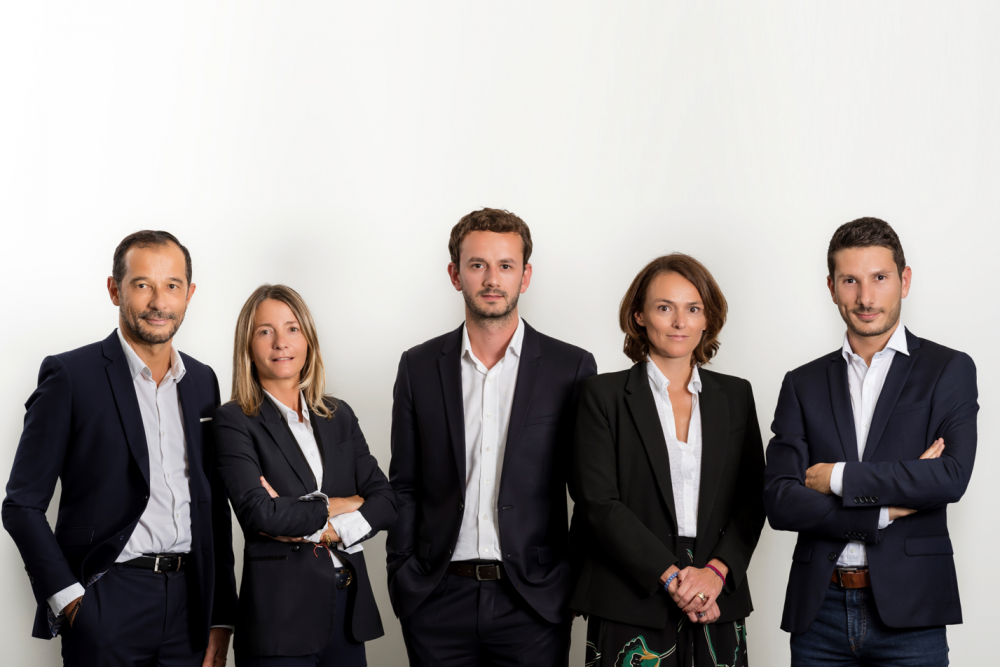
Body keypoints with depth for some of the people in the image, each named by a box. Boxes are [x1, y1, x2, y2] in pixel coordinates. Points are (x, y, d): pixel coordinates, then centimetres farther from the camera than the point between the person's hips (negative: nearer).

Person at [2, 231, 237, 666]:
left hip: (188, 606, 5)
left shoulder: (203, 381, 12)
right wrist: (67, 598, -12)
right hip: (105, 606, -4)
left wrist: (221, 618, 10)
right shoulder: (70, 376, -4)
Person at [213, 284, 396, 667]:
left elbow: (385, 502, 4)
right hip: (279, 615, -5)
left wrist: (326, 531, -11)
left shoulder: (338, 416, 12)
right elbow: (257, 511, -17)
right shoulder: (235, 421, -3)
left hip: (349, 608, 5)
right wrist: (335, 505, -6)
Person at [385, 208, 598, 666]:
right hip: (439, 601, 1)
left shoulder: (571, 368, 2)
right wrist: (401, 576, 3)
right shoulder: (420, 367, 7)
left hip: (534, 598, -1)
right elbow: (404, 485, 11)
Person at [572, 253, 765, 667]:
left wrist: (717, 571, -9)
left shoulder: (735, 396, 12)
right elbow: (599, 502, -6)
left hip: (717, 607, 3)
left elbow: (751, 501, 7)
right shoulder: (604, 395, 2)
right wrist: (670, 576, -13)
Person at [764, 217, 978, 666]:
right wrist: (887, 510, -10)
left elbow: (952, 477, -11)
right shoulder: (803, 385, 10)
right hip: (819, 612, 2)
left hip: (908, 612, -2)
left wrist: (838, 478, -8)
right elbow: (779, 502, 0)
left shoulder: (949, 370, 4)